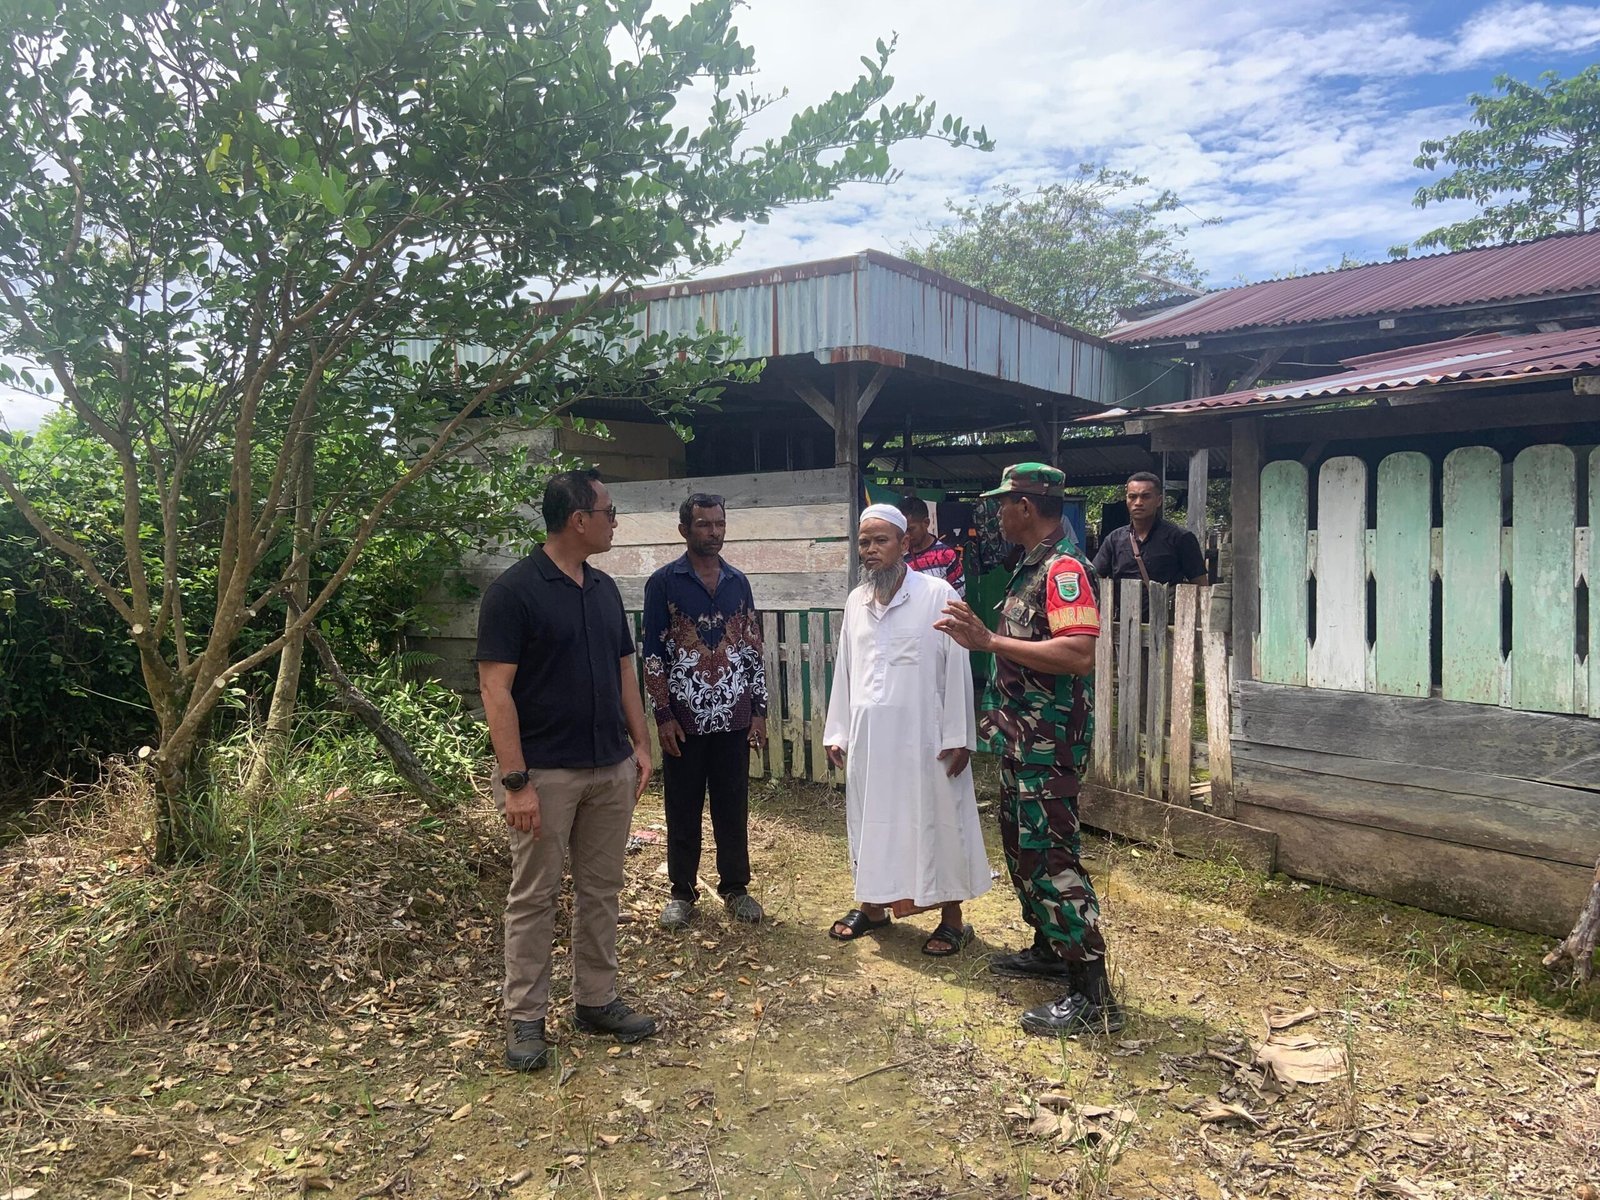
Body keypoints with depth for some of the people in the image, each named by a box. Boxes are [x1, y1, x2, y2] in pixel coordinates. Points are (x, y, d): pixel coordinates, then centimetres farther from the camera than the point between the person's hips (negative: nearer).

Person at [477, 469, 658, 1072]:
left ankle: (597, 1000, 28)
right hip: (545, 773, -6)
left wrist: (640, 744, 10)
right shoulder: (513, 590, -13)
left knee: (600, 890, 14)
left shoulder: (605, 588, 8)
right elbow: (495, 689, -16)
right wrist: (515, 781, -20)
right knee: (533, 897, 6)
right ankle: (525, 1018, 20)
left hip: (611, 768, 7)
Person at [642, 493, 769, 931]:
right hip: (684, 720, -3)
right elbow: (652, 654, -5)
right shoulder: (664, 583, -4)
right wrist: (663, 715, -9)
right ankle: (682, 892, 21)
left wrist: (758, 709, 6)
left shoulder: (738, 582, 8)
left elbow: (753, 648, 10)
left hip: (733, 719, 3)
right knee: (683, 811, 8)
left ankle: (735, 888, 23)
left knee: (733, 808, 10)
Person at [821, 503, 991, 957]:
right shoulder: (855, 601, 8)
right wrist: (837, 731, 10)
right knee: (870, 820, 13)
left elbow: (957, 670, -9)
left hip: (922, 736, -5)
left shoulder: (937, 595, -8)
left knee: (934, 821, 4)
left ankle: (952, 919, 17)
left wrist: (958, 737, -11)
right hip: (868, 737, 5)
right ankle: (872, 905, 30)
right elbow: (845, 671, 12)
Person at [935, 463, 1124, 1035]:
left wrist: (991, 641, -29)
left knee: (1051, 858, -7)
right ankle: (1049, 949, 36)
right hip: (1022, 738, 11)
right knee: (1023, 847, 20)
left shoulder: (1063, 568, -18)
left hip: (1047, 743, -11)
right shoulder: (1032, 566, 14)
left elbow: (1079, 653, -30)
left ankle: (1093, 995, 0)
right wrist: (980, 637, 13)